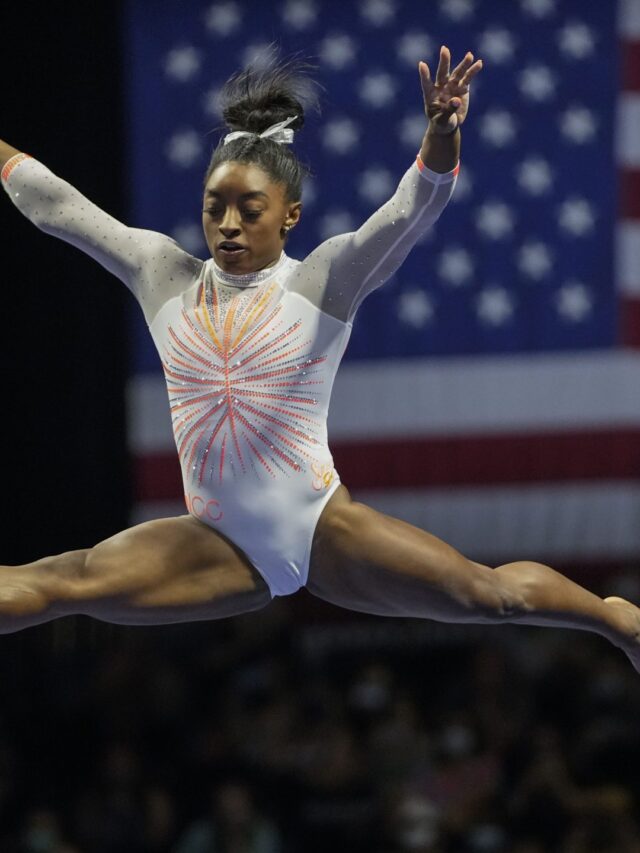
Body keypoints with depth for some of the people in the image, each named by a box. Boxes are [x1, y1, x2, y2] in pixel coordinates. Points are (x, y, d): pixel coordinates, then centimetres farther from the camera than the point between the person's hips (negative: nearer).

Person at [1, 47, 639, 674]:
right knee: (63, 583, -21)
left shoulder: (326, 279, -4)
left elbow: (414, 208, -19)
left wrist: (442, 135, -38)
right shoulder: (163, 274, 6)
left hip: (323, 531, -2)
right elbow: (57, 206, 10)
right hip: (222, 549, 2)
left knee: (490, 594, -9)